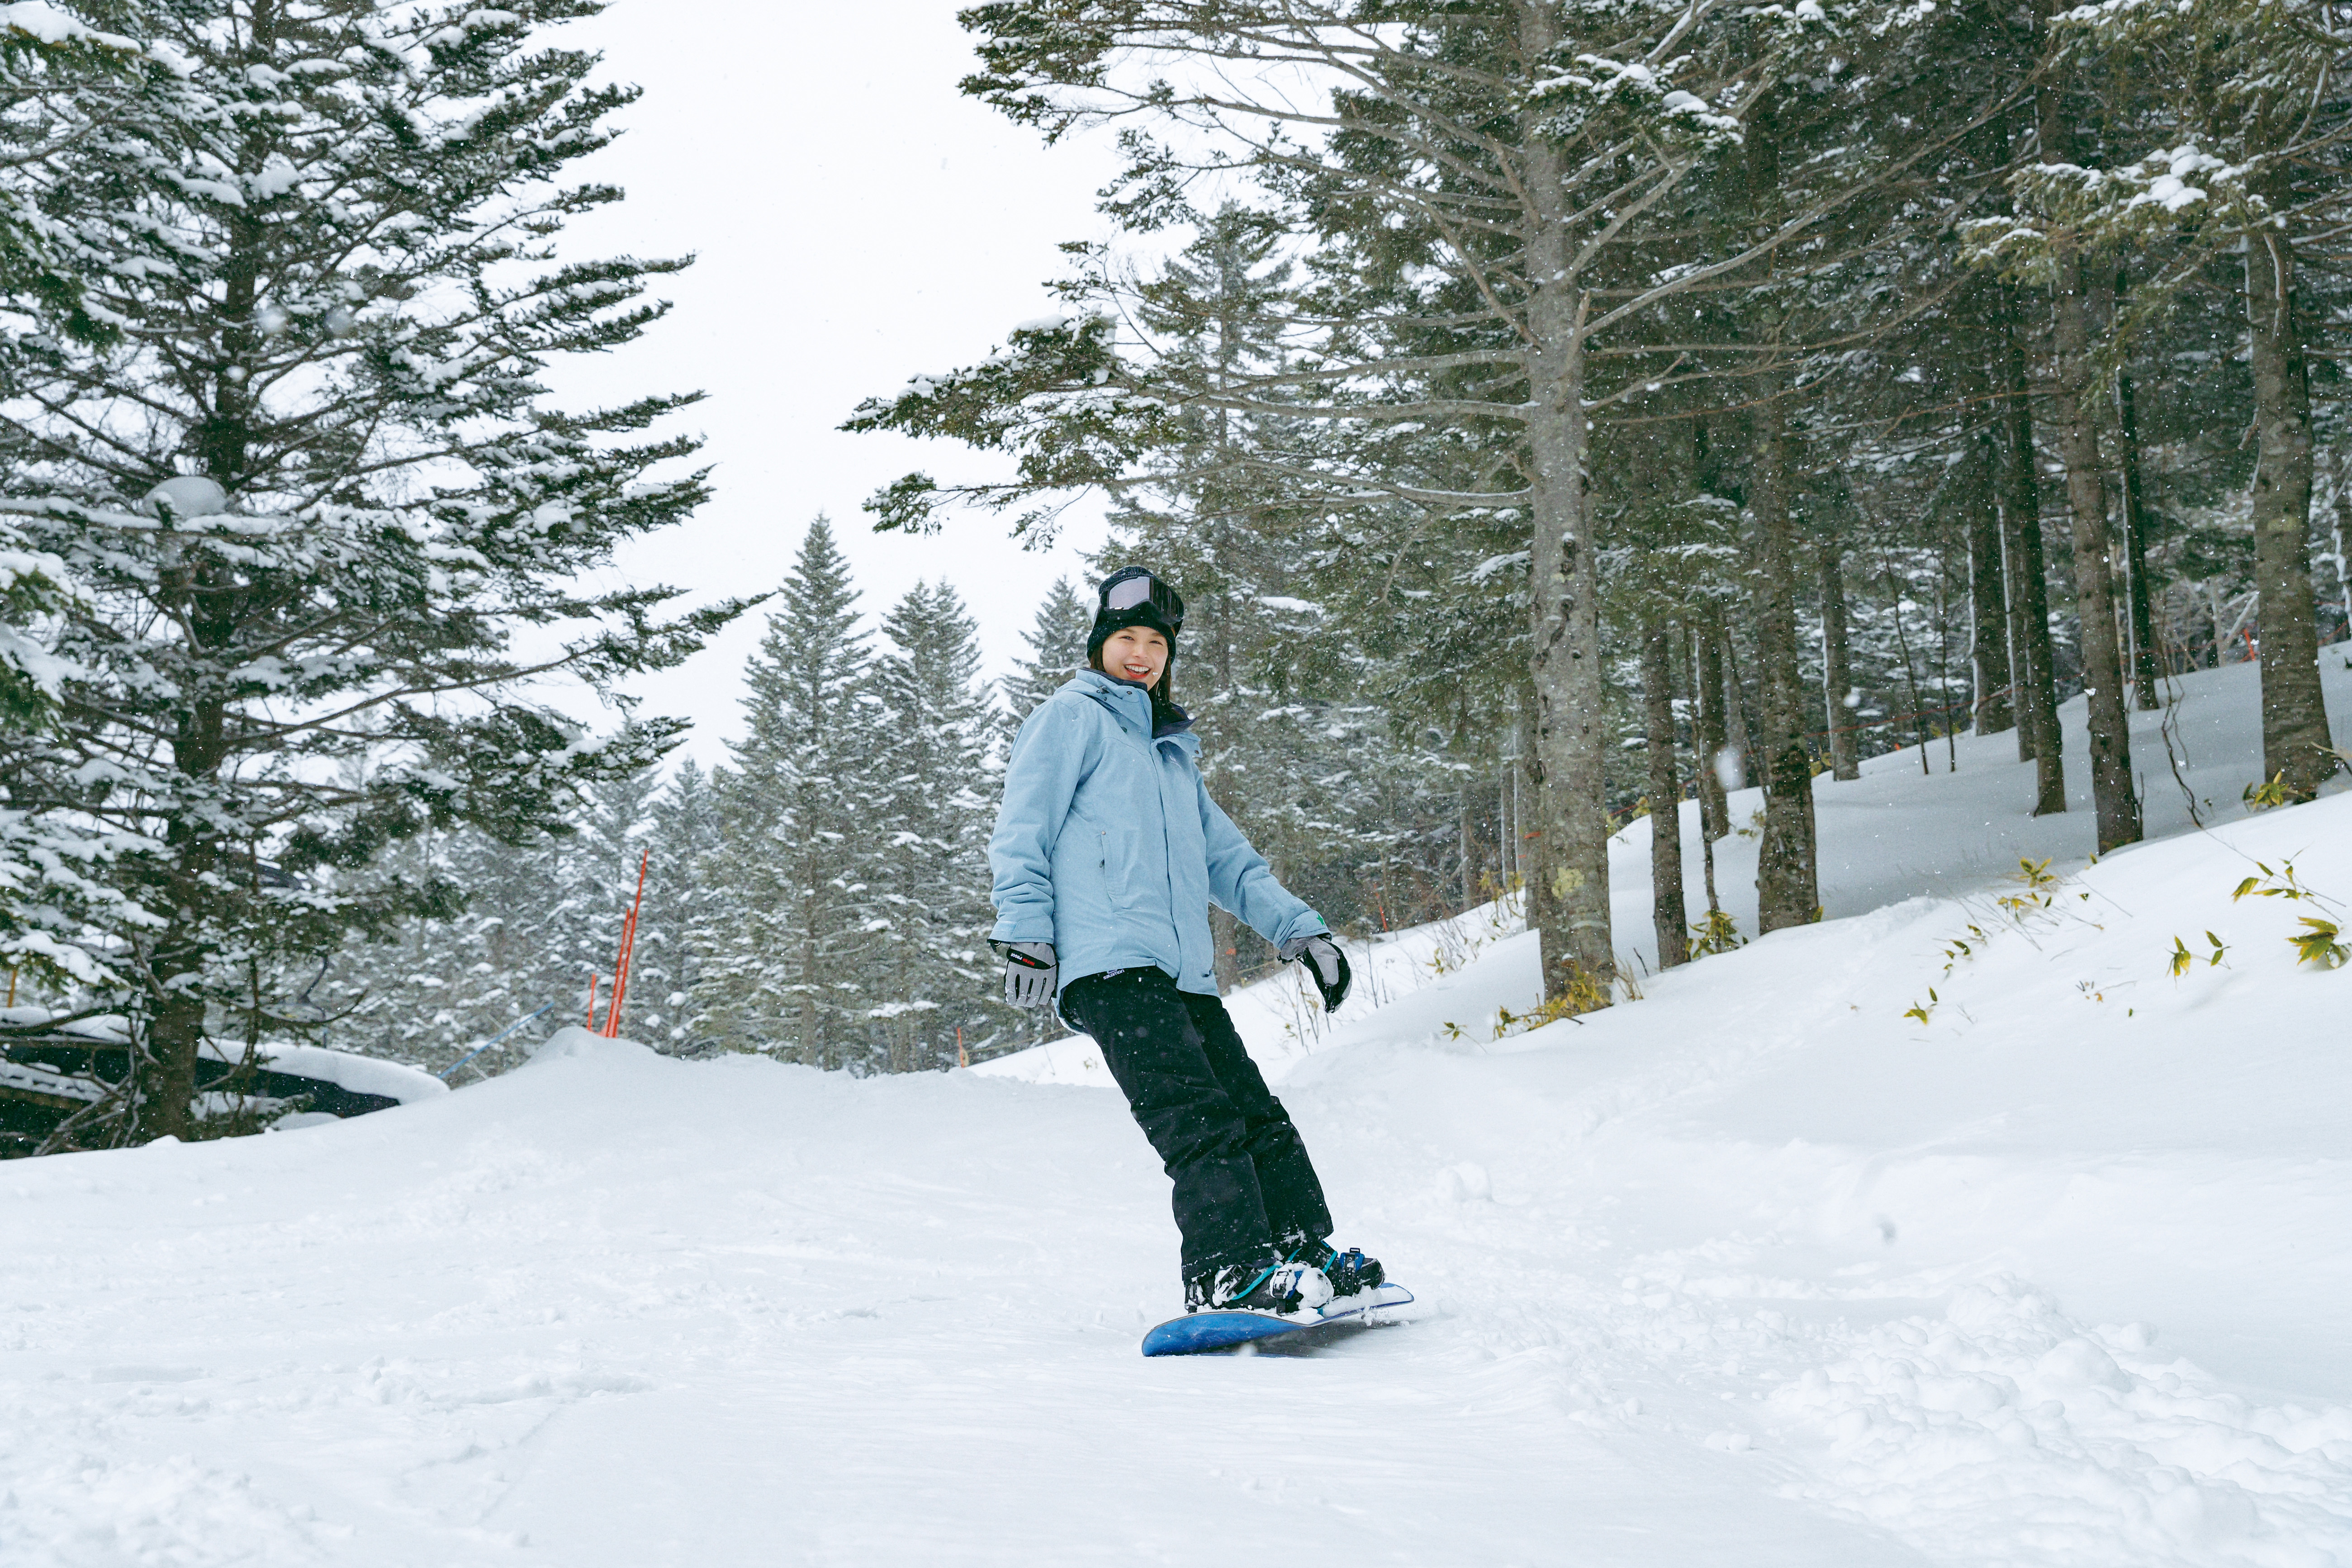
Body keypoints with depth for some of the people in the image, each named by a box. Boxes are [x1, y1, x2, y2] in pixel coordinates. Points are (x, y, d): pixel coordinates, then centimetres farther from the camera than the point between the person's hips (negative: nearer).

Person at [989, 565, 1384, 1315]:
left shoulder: (1173, 753, 31)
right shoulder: (1072, 719, 7)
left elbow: (1228, 859, 33)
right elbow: (1021, 835, -1)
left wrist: (1300, 928, 23)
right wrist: (1026, 936, -12)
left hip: (1183, 973, 8)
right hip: (1110, 967, -8)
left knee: (1258, 1117, 7)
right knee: (1198, 1117, -22)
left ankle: (1305, 1250, 14)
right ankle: (1228, 1272, -28)